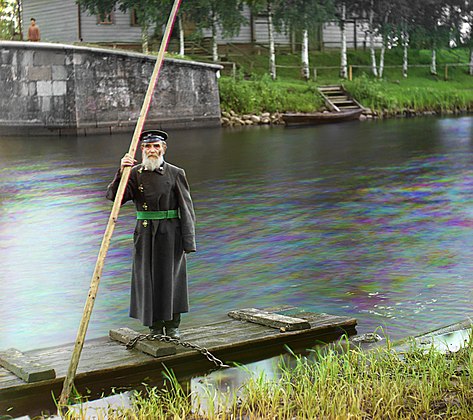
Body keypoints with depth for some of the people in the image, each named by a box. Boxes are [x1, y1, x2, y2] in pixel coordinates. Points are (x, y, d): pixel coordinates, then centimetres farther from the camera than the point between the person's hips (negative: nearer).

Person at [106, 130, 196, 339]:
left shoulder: (176, 174, -1)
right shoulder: (135, 173, 4)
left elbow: (186, 209, -2)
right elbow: (114, 196, -8)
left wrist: (188, 241, -8)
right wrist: (122, 172, -23)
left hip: (170, 234, -1)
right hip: (145, 233, 2)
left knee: (171, 276, 5)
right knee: (148, 278, 4)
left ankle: (172, 326, 19)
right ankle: (155, 327, 16)